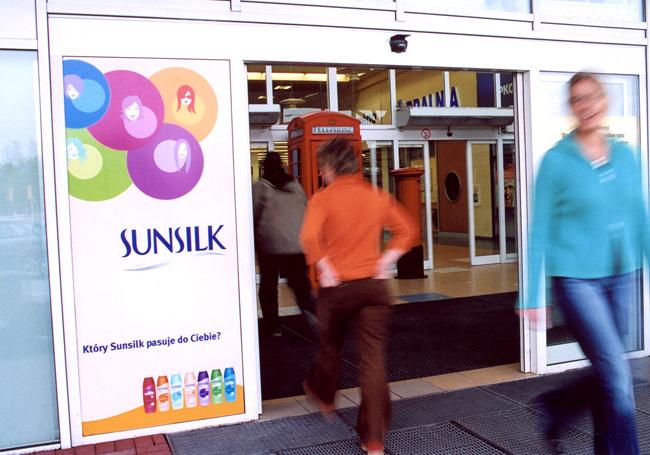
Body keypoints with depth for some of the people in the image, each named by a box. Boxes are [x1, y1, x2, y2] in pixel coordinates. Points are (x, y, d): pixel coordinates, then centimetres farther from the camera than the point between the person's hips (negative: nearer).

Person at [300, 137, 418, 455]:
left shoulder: (322, 198, -8)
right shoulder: (377, 196, 4)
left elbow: (309, 237, -24)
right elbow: (408, 230, 5)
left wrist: (325, 269, -13)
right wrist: (385, 262, 4)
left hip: (337, 286, -2)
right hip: (374, 285, 2)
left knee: (330, 347, 23)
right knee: (373, 358, 3)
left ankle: (323, 395, 50)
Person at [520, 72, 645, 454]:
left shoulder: (625, 155, 5)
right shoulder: (556, 160, -8)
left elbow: (640, 218, 11)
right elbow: (541, 229, -6)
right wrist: (533, 296, -6)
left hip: (621, 277, 5)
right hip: (577, 279, -5)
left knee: (607, 374, 14)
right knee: (616, 374, -6)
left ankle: (557, 406, 41)